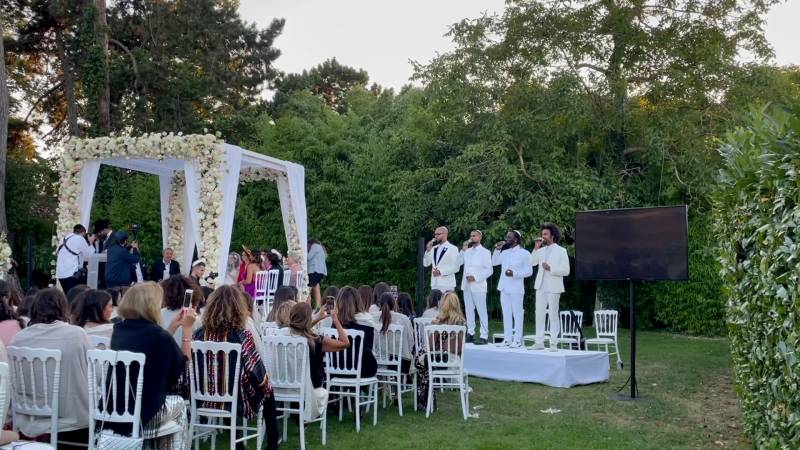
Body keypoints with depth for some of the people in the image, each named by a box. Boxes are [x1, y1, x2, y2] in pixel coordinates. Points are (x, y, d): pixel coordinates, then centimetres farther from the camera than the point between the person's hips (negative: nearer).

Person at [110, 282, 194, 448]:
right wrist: (187, 328, 4)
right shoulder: (158, 335, -15)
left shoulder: (119, 330, 2)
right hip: (144, 415, -5)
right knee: (178, 403, 27)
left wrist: (174, 326, 21)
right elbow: (183, 363, 2)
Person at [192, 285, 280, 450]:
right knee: (267, 391, 27)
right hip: (236, 399, -4)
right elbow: (260, 377, -15)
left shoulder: (200, 334, -9)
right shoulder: (242, 335, -20)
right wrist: (266, 384, 7)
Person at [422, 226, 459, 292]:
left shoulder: (453, 249, -2)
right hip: (434, 284, 5)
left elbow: (455, 267, -7)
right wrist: (428, 250, -2)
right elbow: (426, 264, 10)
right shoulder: (434, 248, 14)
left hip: (447, 284, -5)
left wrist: (441, 272, -16)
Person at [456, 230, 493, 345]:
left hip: (478, 286, -6)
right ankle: (470, 333, 14)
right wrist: (463, 250, -6)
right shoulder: (467, 251, 14)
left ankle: (484, 336, -4)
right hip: (466, 285, 6)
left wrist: (475, 277, -15)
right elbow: (458, 262, 3)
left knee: (481, 311, -5)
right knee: (469, 310, 8)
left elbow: (489, 270, -7)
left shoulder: (485, 252, -1)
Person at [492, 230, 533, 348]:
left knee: (517, 314, -1)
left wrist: (514, 273, -18)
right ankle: (507, 339, 15)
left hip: (516, 289, -6)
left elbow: (529, 271, -6)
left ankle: (517, 340, 3)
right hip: (504, 288, 6)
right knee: (506, 314, 9)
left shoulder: (524, 253, -5)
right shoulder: (505, 252, 13)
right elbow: (494, 262, 13)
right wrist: (497, 249, 1)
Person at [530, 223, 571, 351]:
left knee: (553, 315, 0)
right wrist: (536, 248, -6)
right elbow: (532, 263, -2)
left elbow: (566, 271, -9)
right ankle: (539, 342, 9)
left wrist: (550, 268, -18)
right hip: (540, 287, 5)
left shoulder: (561, 251, -2)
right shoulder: (541, 250, 12)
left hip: (553, 288, -5)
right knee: (539, 314, 5)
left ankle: (553, 343, 3)